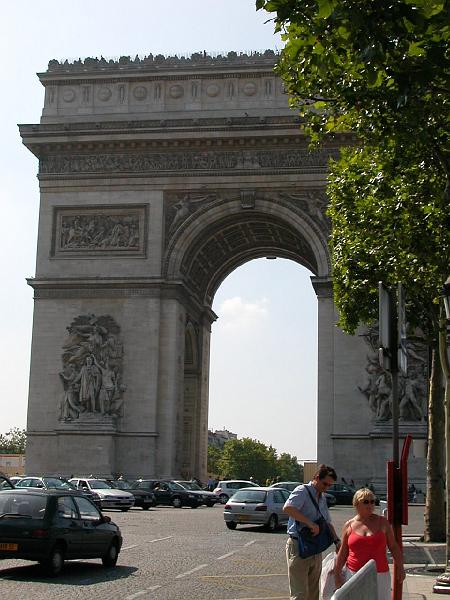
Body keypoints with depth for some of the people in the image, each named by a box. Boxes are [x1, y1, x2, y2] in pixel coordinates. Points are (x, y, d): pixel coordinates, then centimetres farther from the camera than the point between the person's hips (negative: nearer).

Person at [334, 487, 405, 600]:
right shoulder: (349, 525, 5)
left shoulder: (382, 522, 5)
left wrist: (400, 567, 4)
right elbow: (343, 552, 11)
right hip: (354, 575, 0)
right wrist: (337, 574, 9)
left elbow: (393, 546, 10)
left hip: (379, 575, 0)